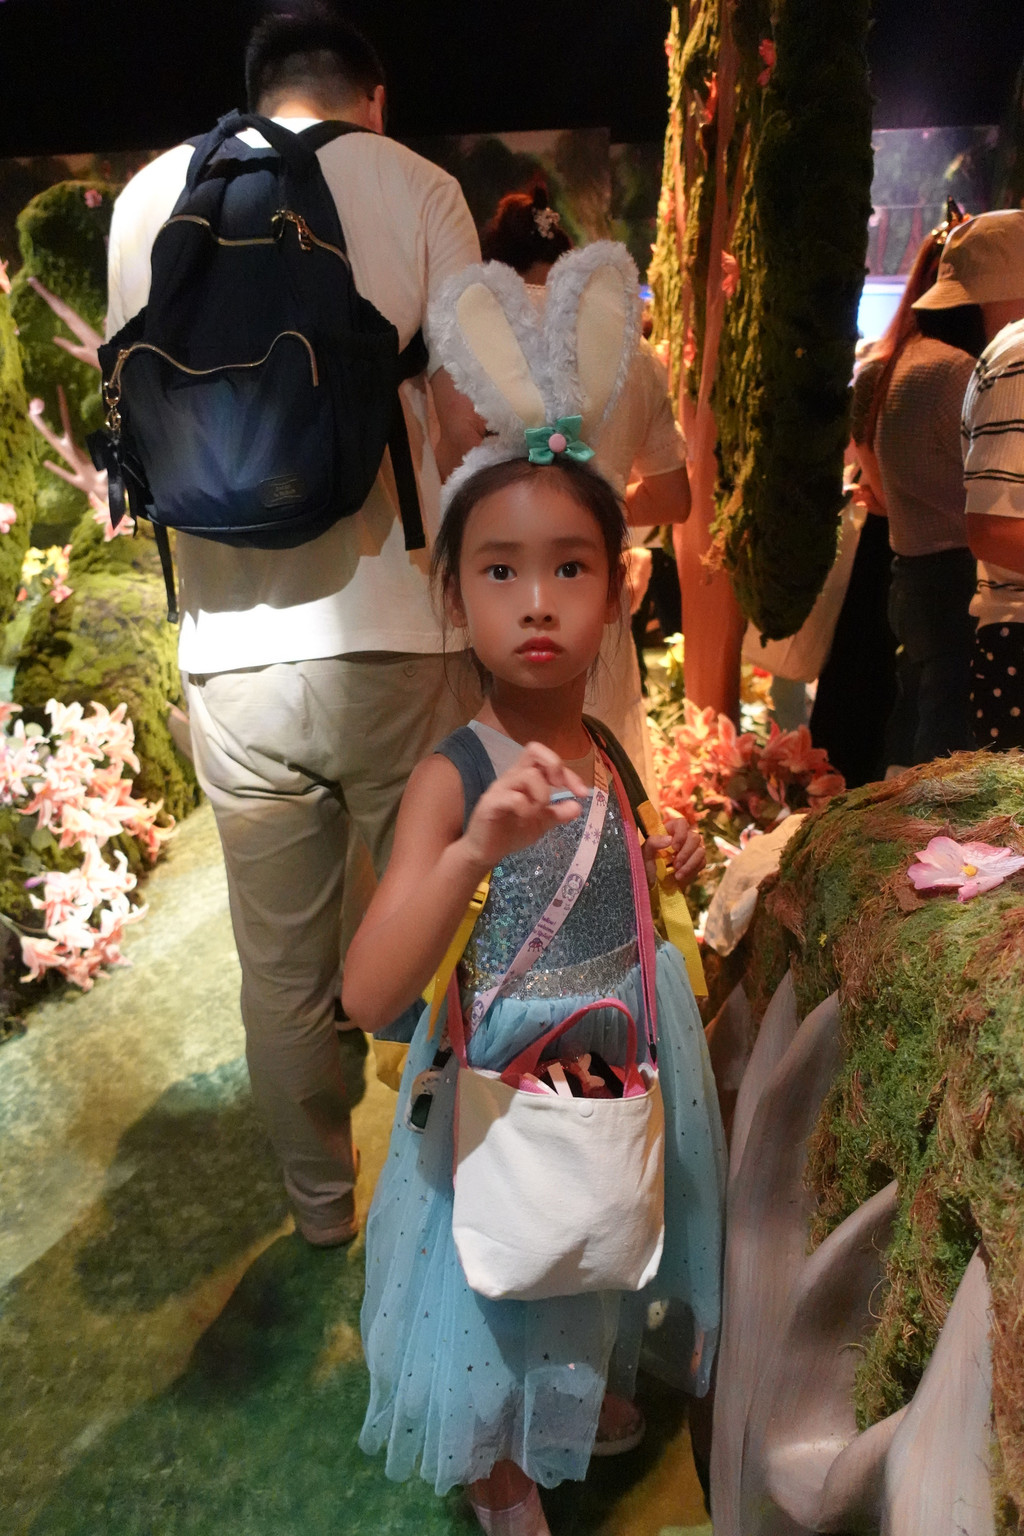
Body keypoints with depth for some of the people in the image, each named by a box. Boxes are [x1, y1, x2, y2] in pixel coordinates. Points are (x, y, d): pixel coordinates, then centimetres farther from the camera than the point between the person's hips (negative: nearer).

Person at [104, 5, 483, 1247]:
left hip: (230, 648, 3)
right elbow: (471, 420, -2)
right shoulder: (412, 183, 4)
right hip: (393, 633, -2)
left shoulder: (150, 194, 13)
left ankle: (321, 1200, 36)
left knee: (280, 963, 15)